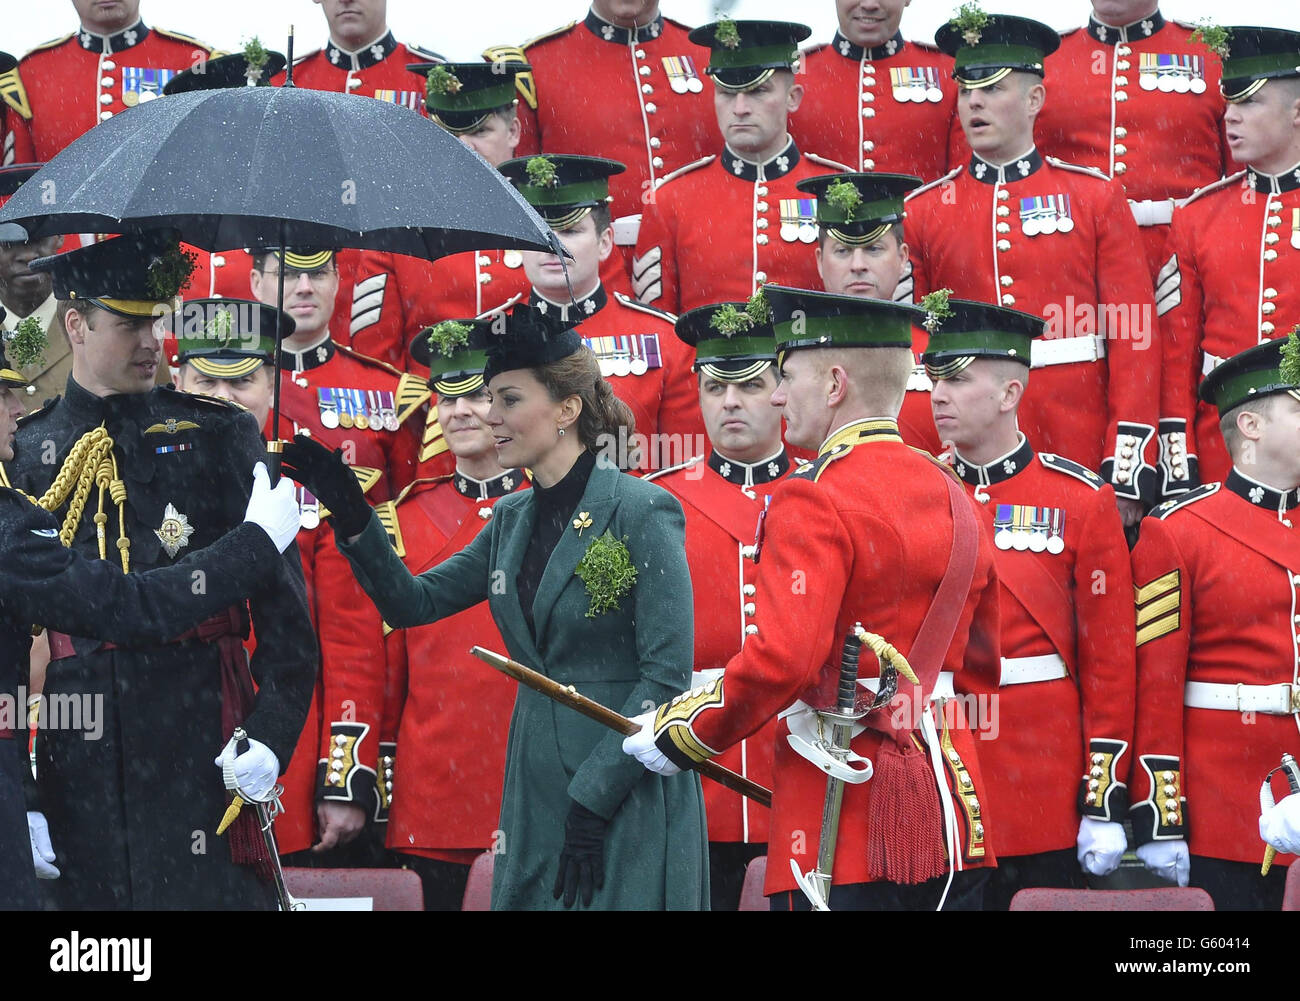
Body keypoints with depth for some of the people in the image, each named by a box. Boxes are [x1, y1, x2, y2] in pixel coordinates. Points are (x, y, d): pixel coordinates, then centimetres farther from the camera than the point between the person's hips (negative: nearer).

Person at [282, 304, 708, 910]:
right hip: (537, 793, 7)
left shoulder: (643, 512, -12)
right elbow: (411, 602, 14)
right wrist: (351, 515, 0)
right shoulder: (511, 520, 11)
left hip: (630, 802, -7)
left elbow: (667, 677, -15)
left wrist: (593, 802, -17)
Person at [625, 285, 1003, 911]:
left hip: (845, 838, -8)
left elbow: (781, 659, -23)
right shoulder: (954, 497, 13)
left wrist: (683, 734, -10)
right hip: (955, 819, 8)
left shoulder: (814, 500, -12)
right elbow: (987, 666, 19)